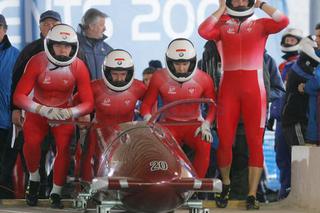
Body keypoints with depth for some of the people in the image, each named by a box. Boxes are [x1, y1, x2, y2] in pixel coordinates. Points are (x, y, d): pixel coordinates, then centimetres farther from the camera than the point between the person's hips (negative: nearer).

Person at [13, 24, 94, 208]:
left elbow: (89, 103, -16)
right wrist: (43, 110, -40)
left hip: (64, 113, 1)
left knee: (64, 147, -21)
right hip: (37, 111, -1)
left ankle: (56, 193, -6)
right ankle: (34, 179, 3)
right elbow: (19, 96, -25)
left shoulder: (78, 67, -17)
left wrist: (70, 113, -36)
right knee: (31, 143, -25)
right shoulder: (37, 62, -21)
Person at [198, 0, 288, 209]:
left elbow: (284, 21, -8)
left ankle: (252, 195, -2)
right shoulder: (222, 26, 11)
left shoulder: (260, 25, 10)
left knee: (255, 142, -4)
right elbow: (203, 31, -9)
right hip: (229, 88, 1)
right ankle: (226, 184, 25)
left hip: (254, 89, -1)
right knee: (225, 142, 1)